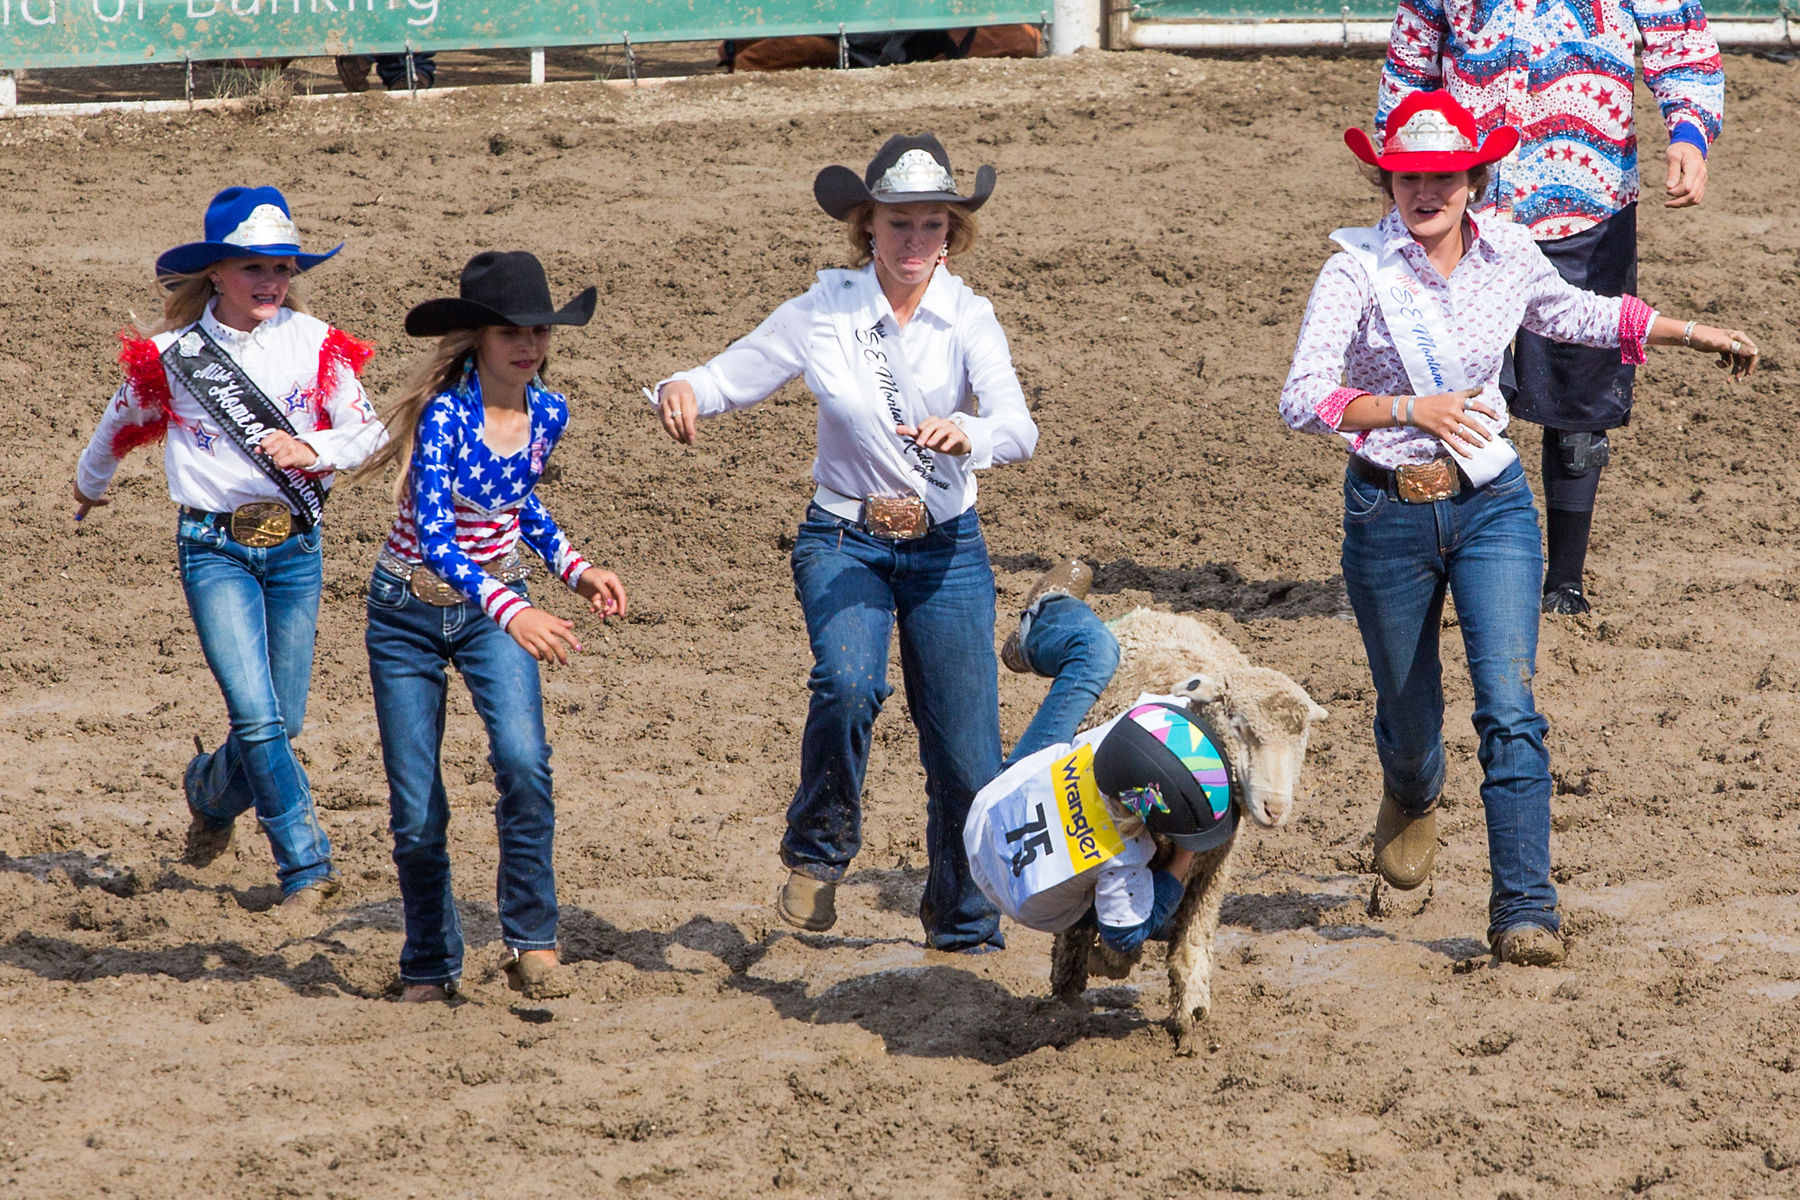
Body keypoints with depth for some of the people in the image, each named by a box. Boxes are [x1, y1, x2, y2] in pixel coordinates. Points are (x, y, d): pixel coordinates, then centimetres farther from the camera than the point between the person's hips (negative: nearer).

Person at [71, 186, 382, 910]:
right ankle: (306, 866, -6)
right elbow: (121, 424, 15)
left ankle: (210, 794, 39)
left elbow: (366, 429, -1)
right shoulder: (172, 354, -3)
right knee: (257, 716, -16)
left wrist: (313, 451, -21)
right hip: (214, 549, -2)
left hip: (295, 545, 2)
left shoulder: (314, 344, 1)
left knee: (283, 719, 7)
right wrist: (89, 486, 32)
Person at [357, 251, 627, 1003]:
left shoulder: (547, 414, -5)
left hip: (493, 608, 3)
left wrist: (574, 568, 4)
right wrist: (513, 612, -45)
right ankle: (430, 967, 23)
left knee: (523, 759, -24)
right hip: (409, 615, -3)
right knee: (416, 811, 2)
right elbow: (433, 535, -33)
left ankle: (531, 943, -13)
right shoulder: (444, 412, -22)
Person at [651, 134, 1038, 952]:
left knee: (966, 759, 1)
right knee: (848, 684, -31)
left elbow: (1018, 430, -19)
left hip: (947, 549, 1)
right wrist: (684, 389, -23)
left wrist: (967, 434, -43)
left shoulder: (966, 317, -6)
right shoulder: (823, 314, -5)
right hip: (843, 543, -1)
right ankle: (817, 853, -6)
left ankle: (964, 929, 24)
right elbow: (732, 377, 1)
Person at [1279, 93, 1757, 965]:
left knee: (1509, 706, -14)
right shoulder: (1358, 270, -13)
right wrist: (1412, 410, -34)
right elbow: (1302, 398, -21)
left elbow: (1574, 316, 21)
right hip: (1388, 512, -1)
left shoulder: (1508, 255, 0)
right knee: (1409, 715, 14)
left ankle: (1524, 909, -11)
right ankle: (1410, 798, 52)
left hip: (1491, 504, 1)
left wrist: (1693, 333, 23)